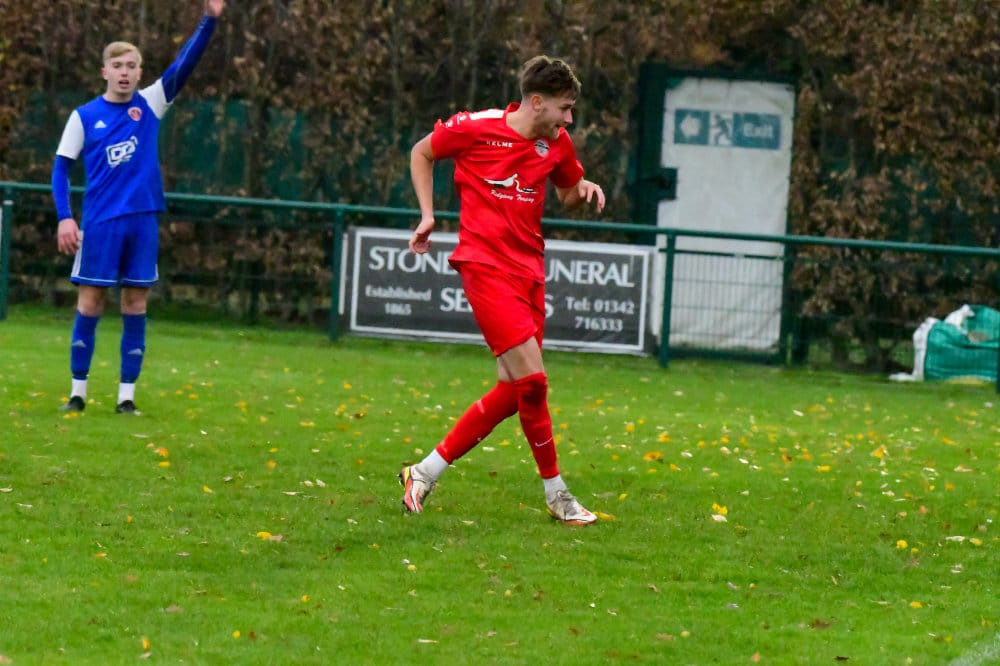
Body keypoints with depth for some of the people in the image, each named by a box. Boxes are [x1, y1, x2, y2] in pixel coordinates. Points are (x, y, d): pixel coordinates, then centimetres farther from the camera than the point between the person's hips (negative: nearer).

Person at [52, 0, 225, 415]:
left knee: (136, 305, 3)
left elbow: (184, 65, -4)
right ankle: (78, 391, 7)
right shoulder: (84, 116, 2)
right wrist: (65, 218, -7)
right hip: (100, 222, -2)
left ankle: (127, 395, 7)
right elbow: (61, 167, 4)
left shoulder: (150, 105, 5)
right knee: (90, 303, 0)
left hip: (143, 219, 2)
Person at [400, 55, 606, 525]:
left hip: (529, 269, 7)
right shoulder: (475, 128, -9)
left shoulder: (557, 143, 6)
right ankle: (556, 494, -2)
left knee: (513, 390, 4)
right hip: (485, 265, -7)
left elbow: (567, 195, 23)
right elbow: (421, 153, 8)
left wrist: (584, 189, 0)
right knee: (531, 379, -15)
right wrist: (428, 214, 2)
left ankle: (426, 473, 13)